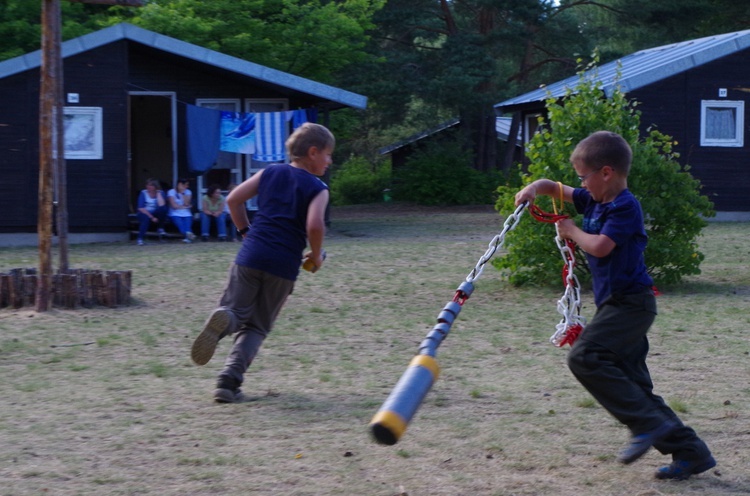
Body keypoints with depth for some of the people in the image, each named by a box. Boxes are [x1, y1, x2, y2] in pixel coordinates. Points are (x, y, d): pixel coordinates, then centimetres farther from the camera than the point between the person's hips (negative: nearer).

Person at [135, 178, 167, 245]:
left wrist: (158, 193, -15)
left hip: (156, 214, 2)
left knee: (163, 208, -29)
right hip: (144, 213, -2)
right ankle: (140, 239, -31)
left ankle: (160, 228, -13)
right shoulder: (143, 193, -6)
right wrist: (151, 217, -22)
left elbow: (161, 205, -20)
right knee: (146, 218, -38)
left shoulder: (160, 193, -1)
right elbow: (141, 208, -14)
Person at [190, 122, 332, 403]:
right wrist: (316, 255, 2)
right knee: (256, 327, 10)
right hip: (284, 265, -2)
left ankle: (223, 320, -31)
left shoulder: (271, 173, 14)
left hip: (250, 256, 2)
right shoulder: (317, 189, 1)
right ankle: (229, 382, -9)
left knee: (237, 314, 8)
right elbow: (315, 226, -16)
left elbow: (233, 199, 11)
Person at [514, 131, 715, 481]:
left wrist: (571, 230, -5)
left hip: (630, 303, -10)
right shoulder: (596, 200, 13)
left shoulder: (625, 206, -14)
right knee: (632, 384, 7)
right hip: (620, 306, 10)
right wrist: (534, 188, -1)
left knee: (584, 357, -22)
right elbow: (556, 188, 21)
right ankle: (690, 452, 8)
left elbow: (600, 246, -23)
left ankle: (648, 424, -19)